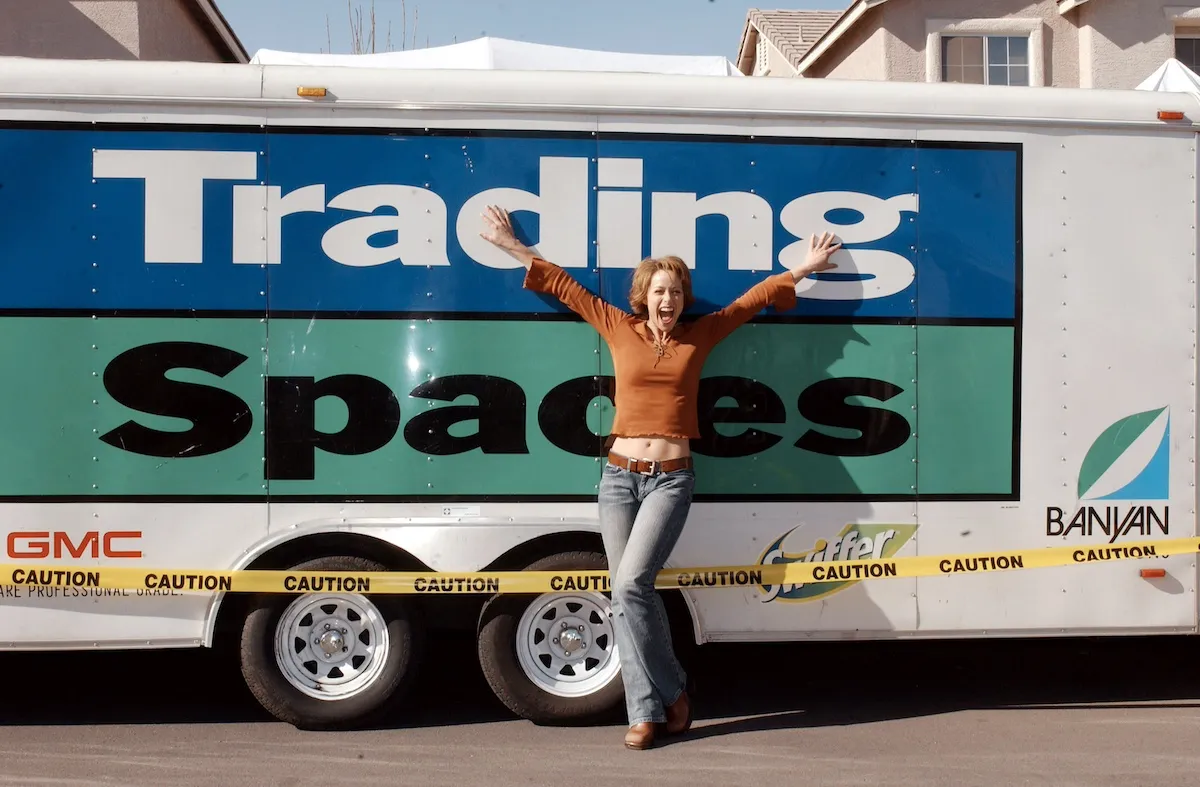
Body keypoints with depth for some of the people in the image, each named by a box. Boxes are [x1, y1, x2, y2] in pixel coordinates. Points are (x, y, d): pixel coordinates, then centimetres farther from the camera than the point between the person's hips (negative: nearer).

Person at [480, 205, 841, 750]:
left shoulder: (700, 335, 6)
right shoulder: (619, 329, 7)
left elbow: (756, 297, 15)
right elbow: (565, 286, 14)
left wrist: (803, 269, 19)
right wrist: (513, 248, 20)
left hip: (670, 479, -2)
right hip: (619, 476, 2)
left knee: (631, 584, -18)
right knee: (626, 593, -1)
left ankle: (665, 696, -1)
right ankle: (650, 708, 8)